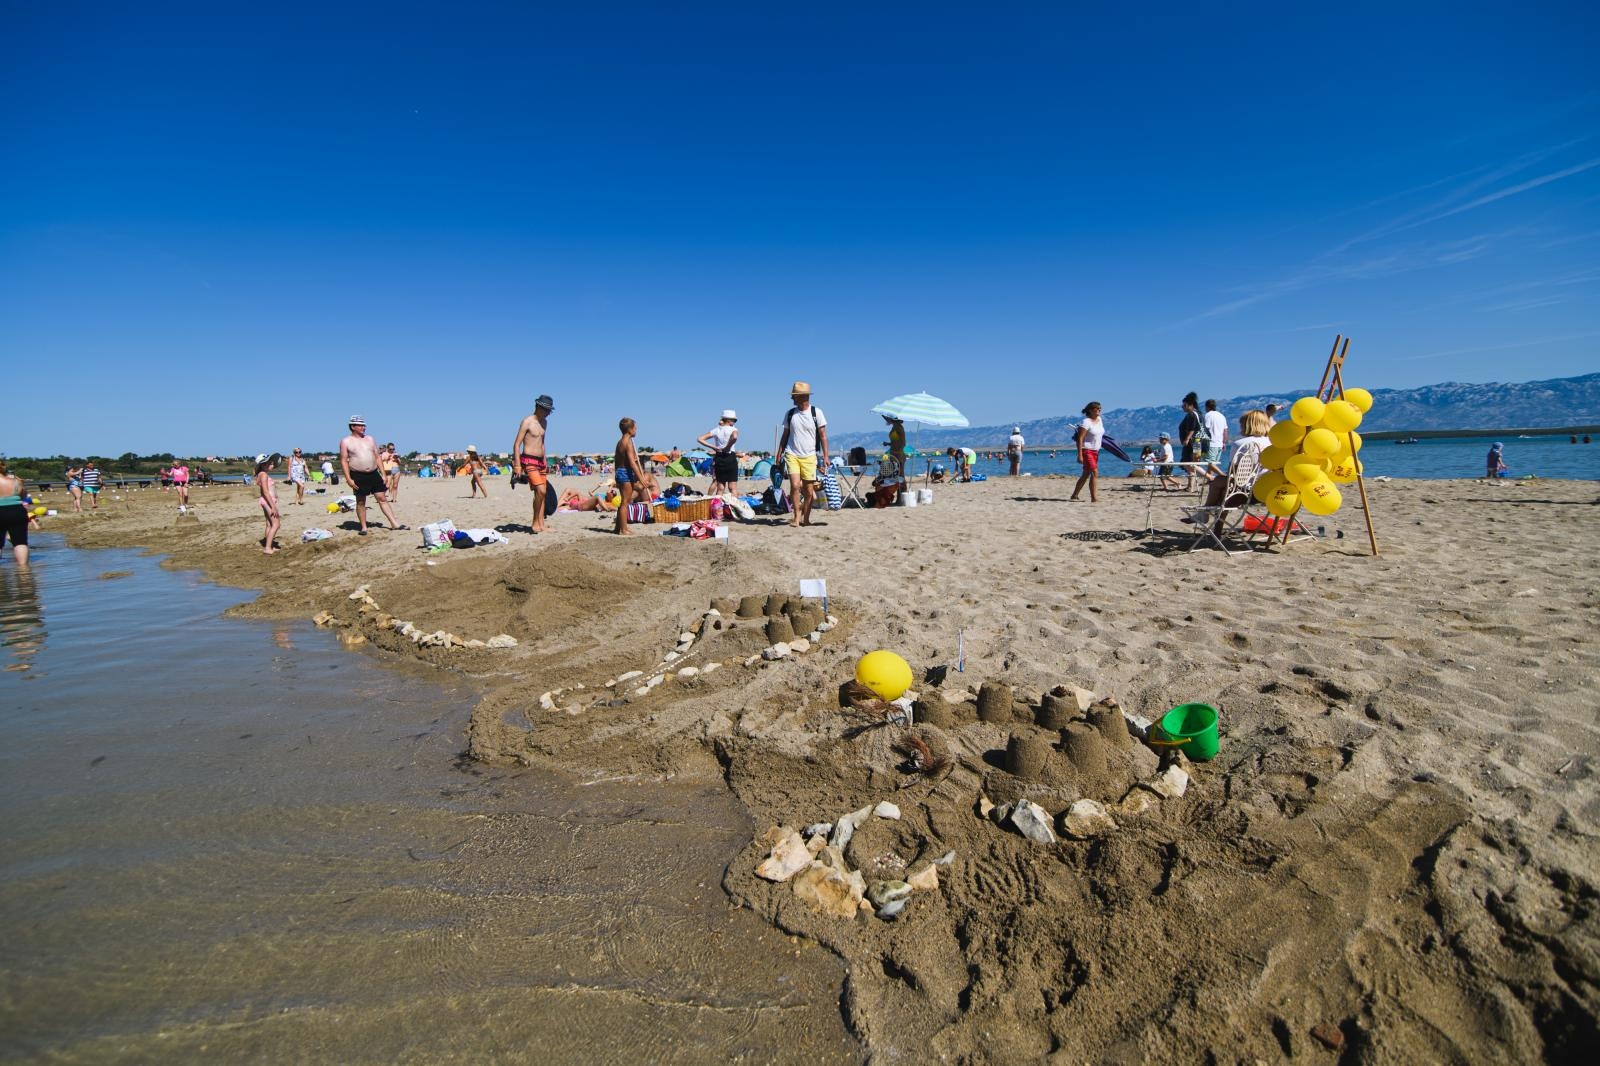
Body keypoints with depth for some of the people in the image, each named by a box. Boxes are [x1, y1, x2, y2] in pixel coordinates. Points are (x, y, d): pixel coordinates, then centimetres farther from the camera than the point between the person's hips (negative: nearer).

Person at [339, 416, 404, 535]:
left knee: (383, 498, 2)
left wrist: (383, 474, 7)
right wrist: (348, 479, -12)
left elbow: (377, 457, 14)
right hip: (358, 476, -4)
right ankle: (363, 527, 12)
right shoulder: (346, 442, -1)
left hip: (374, 473, 4)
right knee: (361, 502, 4)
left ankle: (394, 524, 1)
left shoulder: (369, 439, 12)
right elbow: (343, 461, -4)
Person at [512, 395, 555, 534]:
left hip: (540, 461, 8)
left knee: (542, 493, 5)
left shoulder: (544, 422, 15)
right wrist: (517, 465, -18)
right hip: (529, 461, -8)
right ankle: (535, 522, -8)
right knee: (540, 491, -19)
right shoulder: (527, 422, -9)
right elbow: (516, 444, -12)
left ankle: (541, 525, 9)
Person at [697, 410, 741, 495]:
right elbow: (734, 437, -30)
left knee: (720, 488, 11)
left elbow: (699, 439, 2)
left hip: (719, 459, 4)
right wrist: (727, 447, -15)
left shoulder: (716, 430, 8)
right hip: (730, 459, -4)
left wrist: (713, 447, 0)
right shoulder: (733, 429, -5)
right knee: (732, 487, 1)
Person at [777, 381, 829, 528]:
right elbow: (785, 435, 15)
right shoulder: (790, 413, 8)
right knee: (795, 485, -13)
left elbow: (823, 436, 2)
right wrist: (779, 455, 10)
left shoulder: (816, 413, 1)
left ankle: (805, 518, 16)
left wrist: (825, 456, -4)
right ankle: (796, 516, -3)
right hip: (792, 454, 1)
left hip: (809, 456, -1)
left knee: (809, 490, 1)